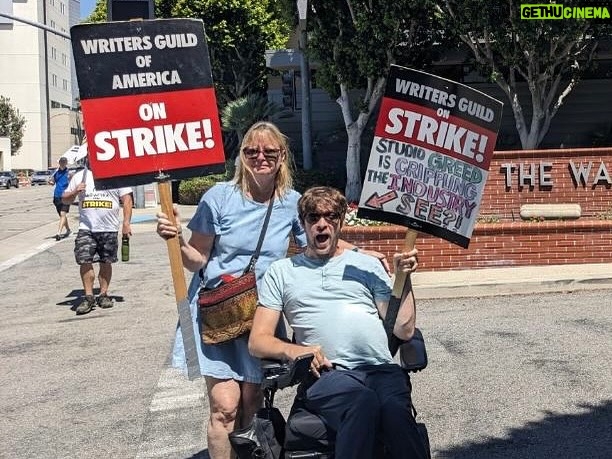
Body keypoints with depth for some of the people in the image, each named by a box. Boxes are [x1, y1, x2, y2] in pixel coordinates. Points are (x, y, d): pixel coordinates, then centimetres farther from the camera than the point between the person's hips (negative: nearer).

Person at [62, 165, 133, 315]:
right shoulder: (79, 176, 9)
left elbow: (127, 199, 1)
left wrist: (126, 223, -8)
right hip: (86, 228, 1)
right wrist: (75, 192, -7)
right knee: (85, 262, -8)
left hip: (109, 229, -1)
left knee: (106, 262, 7)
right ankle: (88, 297, 0)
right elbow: (65, 199, 15)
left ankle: (103, 295, 20)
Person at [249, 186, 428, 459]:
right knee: (363, 402, -37)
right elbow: (257, 341, 13)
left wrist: (404, 277, 6)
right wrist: (292, 350, -7)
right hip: (328, 374, -1)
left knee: (396, 409, -35)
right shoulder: (281, 272, 20)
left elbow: (403, 330, 16)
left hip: (381, 368, 2)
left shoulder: (367, 265, 23)